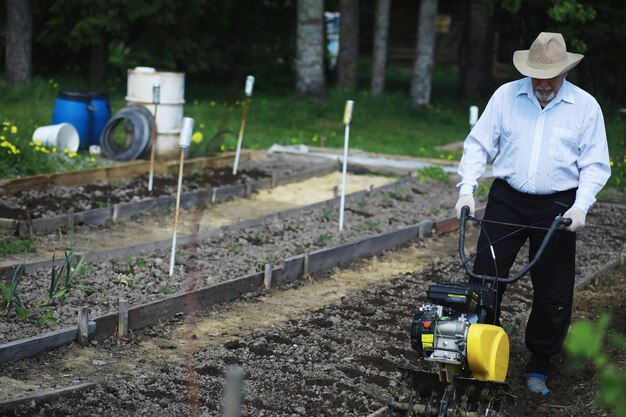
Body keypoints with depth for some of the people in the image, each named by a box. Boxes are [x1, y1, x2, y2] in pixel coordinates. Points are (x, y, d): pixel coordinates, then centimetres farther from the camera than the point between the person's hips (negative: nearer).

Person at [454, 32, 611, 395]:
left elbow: (595, 164, -1)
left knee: (554, 293, 5)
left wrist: (581, 206, -14)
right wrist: (467, 190, -8)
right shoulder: (506, 96, 0)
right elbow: (478, 145, 3)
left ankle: (539, 368, 20)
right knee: (484, 279, 1)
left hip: (556, 208, -1)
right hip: (507, 201, 1)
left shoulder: (585, 106, -3)